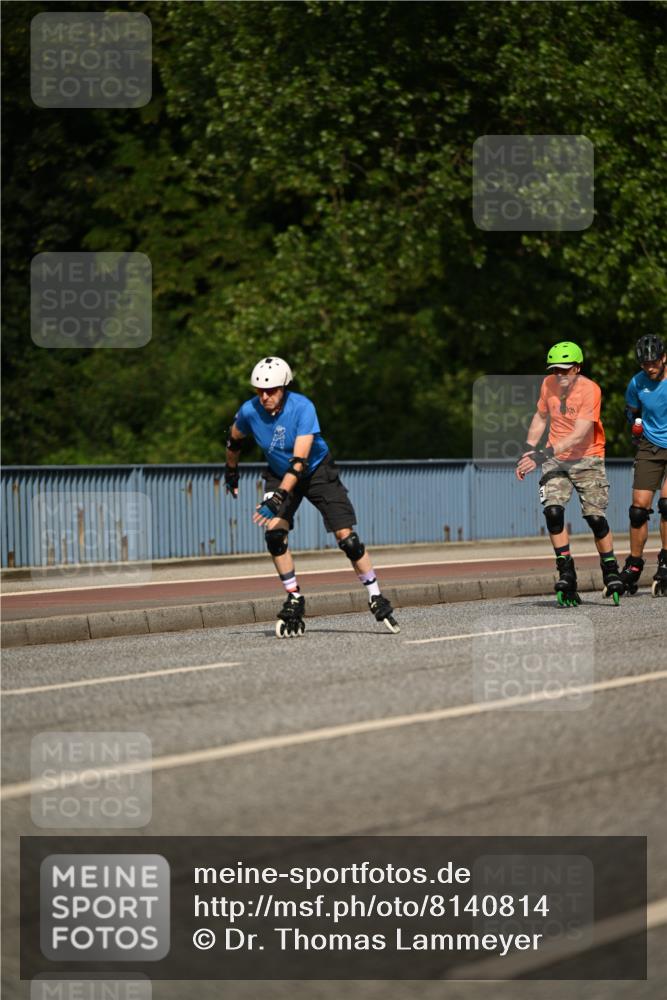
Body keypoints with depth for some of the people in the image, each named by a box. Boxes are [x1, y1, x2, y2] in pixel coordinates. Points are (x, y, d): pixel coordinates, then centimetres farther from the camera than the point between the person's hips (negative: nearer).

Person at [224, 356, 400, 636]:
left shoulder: (302, 408, -31)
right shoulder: (249, 412, -19)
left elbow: (300, 460, -37)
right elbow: (234, 440, 6)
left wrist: (277, 498, -45)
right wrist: (231, 472, 18)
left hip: (317, 471, -3)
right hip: (279, 474, 3)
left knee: (347, 537, -10)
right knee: (274, 534, -19)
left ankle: (376, 599, 4)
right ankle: (294, 601, -5)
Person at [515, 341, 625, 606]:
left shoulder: (590, 390, -18)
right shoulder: (549, 385, -2)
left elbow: (578, 435, -25)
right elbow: (540, 417, 16)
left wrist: (543, 455, -31)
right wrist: (527, 451, 10)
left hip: (587, 458, -3)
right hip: (555, 459, 3)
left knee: (595, 517, -10)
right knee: (553, 511, -17)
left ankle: (611, 573, 10)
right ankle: (566, 575, -12)